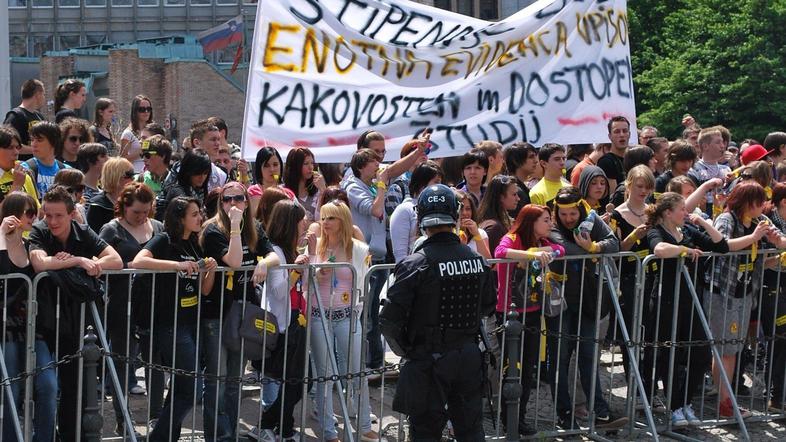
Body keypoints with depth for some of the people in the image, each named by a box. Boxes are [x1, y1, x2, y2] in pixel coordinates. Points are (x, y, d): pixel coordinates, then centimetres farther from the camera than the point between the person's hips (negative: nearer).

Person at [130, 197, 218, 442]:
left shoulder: (195, 245, 12)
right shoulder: (164, 240, -10)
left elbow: (204, 290, 12)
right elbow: (138, 262, -29)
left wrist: (211, 270, -8)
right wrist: (177, 265, -32)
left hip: (191, 323, 8)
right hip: (169, 325, -8)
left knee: (180, 388, 13)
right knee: (190, 389, -8)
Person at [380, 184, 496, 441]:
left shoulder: (415, 265, -17)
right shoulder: (477, 261, -2)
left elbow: (389, 321, -17)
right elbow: (488, 307, 13)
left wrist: (403, 350, 0)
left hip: (428, 362, -4)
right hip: (470, 358, 4)